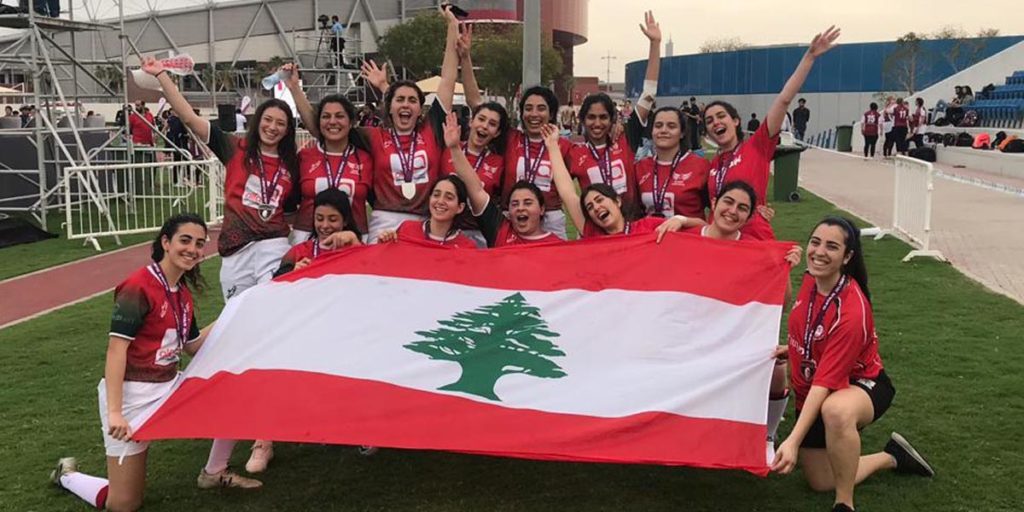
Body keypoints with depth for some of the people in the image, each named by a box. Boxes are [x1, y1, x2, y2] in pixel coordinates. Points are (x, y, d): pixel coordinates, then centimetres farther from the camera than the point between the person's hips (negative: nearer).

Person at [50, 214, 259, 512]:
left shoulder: (183, 292, 7)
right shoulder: (138, 287, -19)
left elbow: (192, 346, 16)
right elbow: (116, 348, -23)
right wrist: (114, 412, -28)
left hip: (169, 386, 8)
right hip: (132, 394, -7)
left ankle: (216, 472, 17)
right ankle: (67, 475, 30)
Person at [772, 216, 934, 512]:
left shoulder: (852, 310, -31)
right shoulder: (810, 280, -9)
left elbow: (825, 382, -32)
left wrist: (794, 440, -35)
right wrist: (791, 349, -2)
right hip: (811, 393, 7)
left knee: (836, 411, -44)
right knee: (821, 483, 11)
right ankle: (891, 457, 35)